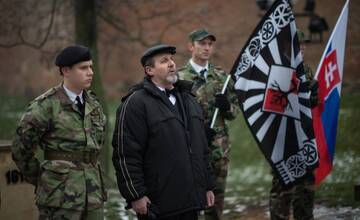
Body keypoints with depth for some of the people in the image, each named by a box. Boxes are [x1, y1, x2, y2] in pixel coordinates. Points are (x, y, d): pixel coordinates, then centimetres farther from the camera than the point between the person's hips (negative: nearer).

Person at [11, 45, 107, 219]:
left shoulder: (92, 104, 10)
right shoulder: (45, 105, -9)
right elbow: (21, 149, -4)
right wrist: (41, 181, 6)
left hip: (91, 194, 6)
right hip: (60, 195, -6)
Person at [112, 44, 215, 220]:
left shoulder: (187, 99, 19)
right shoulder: (136, 103, -8)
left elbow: (202, 148, 23)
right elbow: (126, 154, -13)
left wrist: (207, 186, 19)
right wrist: (135, 195, -16)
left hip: (189, 201, 7)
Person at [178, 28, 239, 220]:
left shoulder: (221, 76, 10)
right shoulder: (180, 78, -4)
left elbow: (235, 111, 12)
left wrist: (226, 105, -10)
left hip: (219, 149, 4)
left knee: (217, 199, 9)